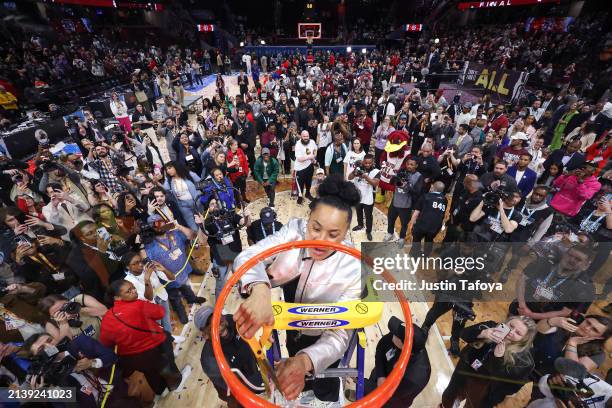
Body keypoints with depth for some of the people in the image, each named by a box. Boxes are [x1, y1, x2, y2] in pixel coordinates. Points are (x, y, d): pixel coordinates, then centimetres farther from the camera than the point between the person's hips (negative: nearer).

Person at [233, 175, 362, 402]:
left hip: (320, 340, -1)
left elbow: (339, 334, -30)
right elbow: (248, 256, -35)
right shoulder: (295, 231, -27)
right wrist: (260, 290, -57)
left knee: (325, 392, 26)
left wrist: (305, 361, -50)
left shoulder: (353, 270, -30)